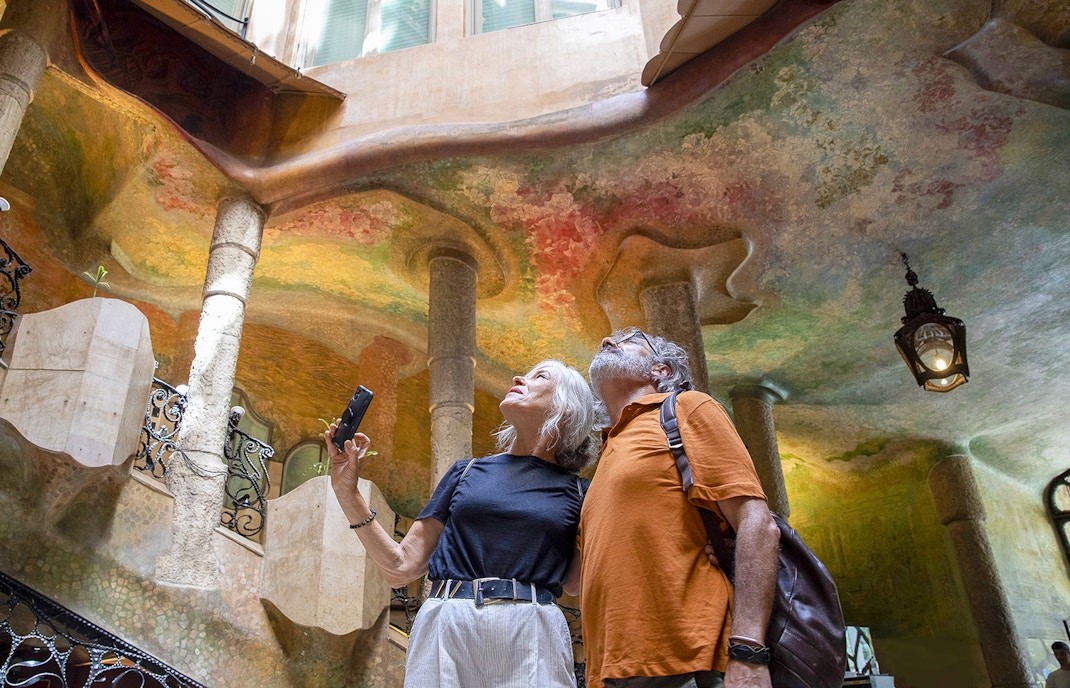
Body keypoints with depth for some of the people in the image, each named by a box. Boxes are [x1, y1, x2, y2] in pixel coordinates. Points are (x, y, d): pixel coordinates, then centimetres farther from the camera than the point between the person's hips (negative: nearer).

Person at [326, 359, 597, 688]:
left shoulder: (577, 491, 10)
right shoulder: (467, 472, 15)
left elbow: (575, 584, 2)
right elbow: (402, 568, 12)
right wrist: (347, 492, 6)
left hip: (531, 638, -1)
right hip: (444, 632, 2)